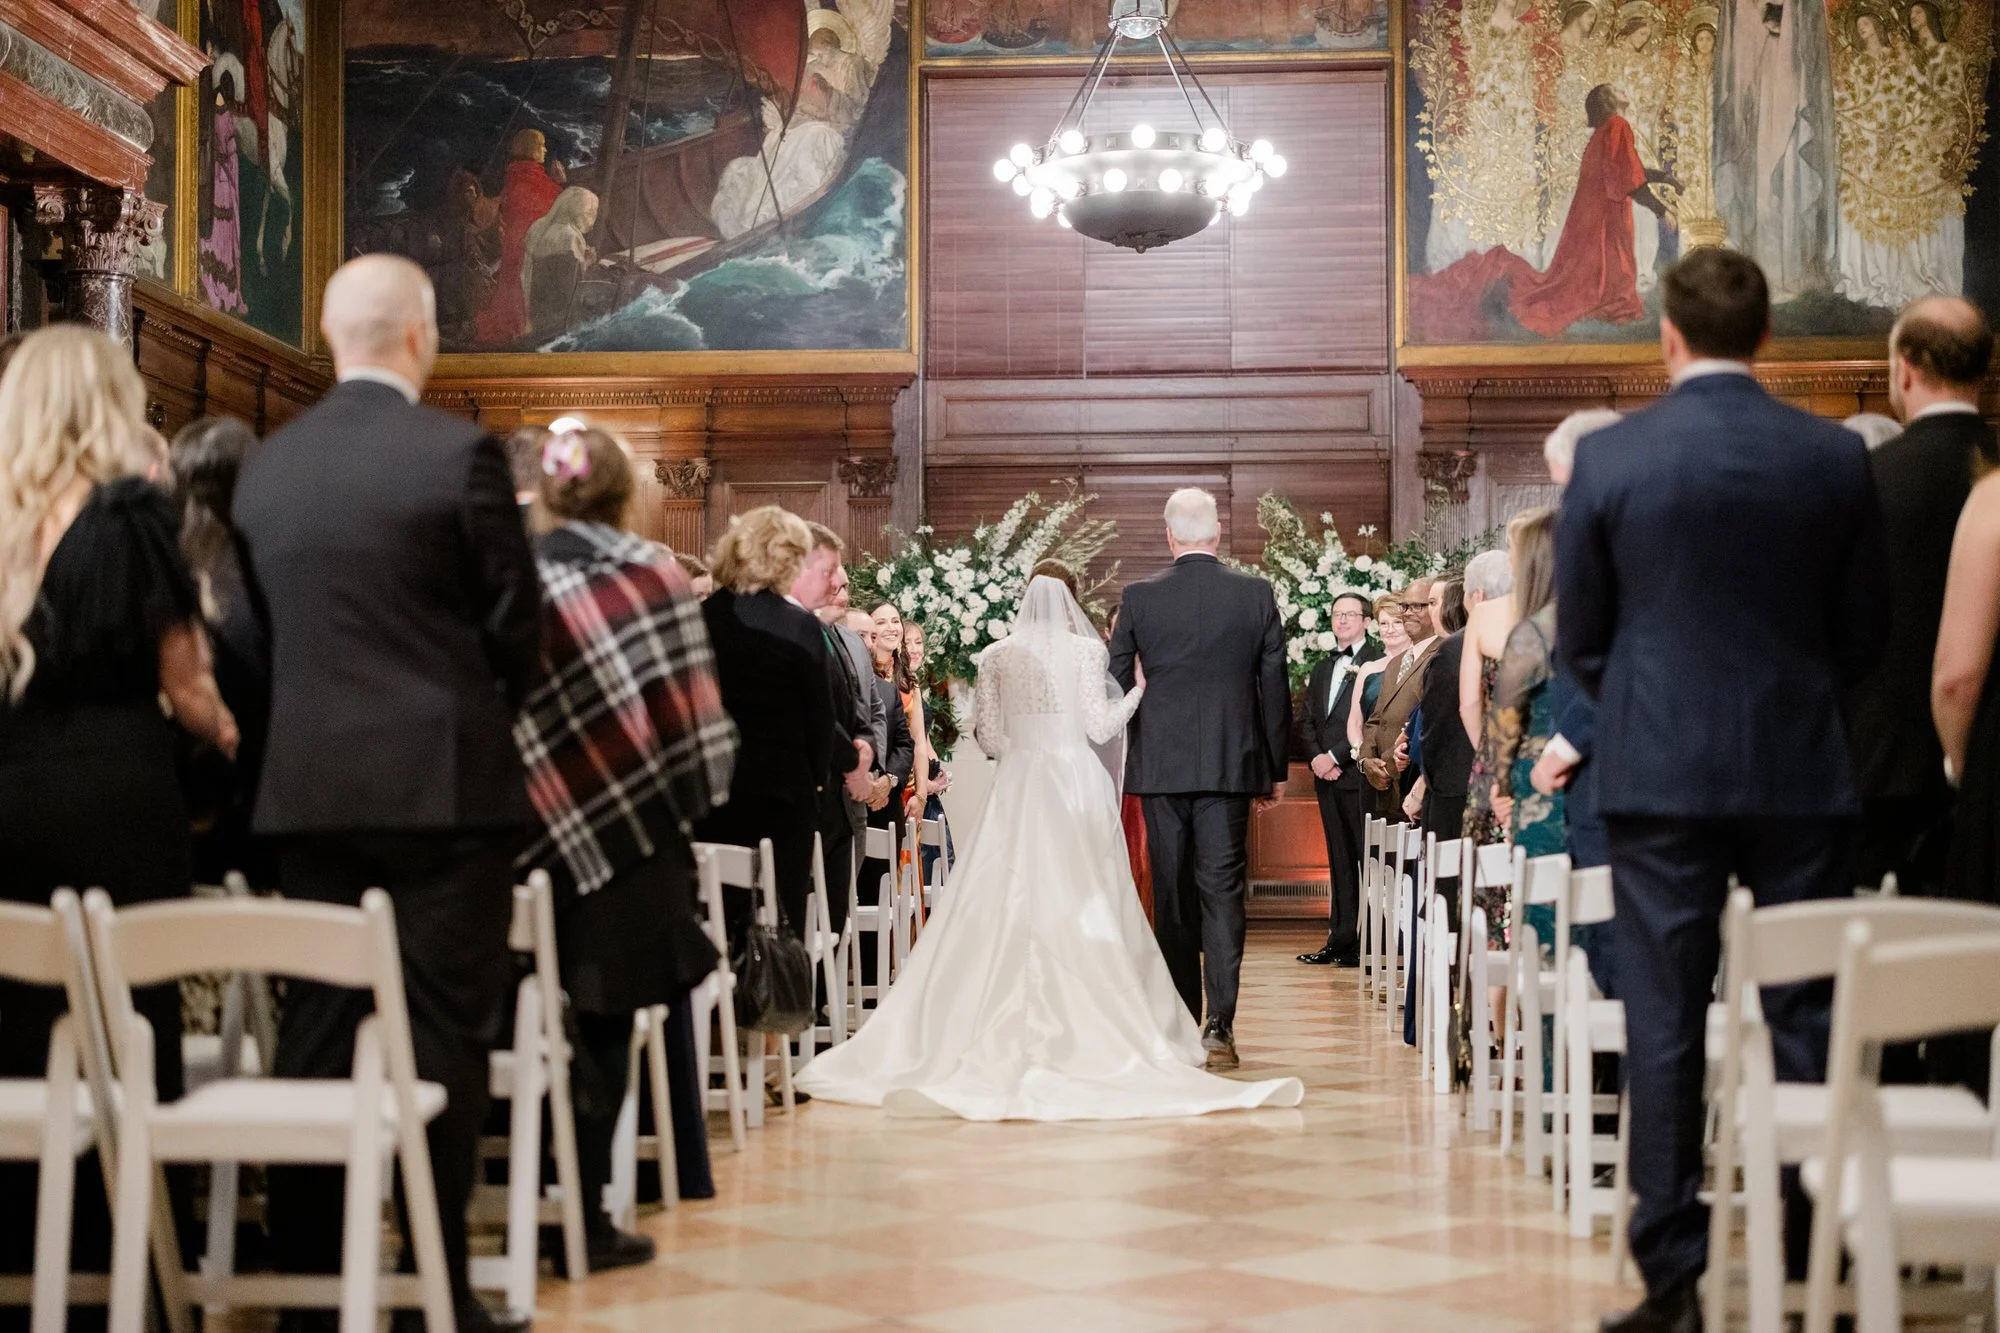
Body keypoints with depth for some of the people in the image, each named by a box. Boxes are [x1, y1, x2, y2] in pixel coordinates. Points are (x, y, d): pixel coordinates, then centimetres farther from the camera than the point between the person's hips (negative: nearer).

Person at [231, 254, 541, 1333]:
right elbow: (515, 617, -4)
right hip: (443, 779, -4)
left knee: (316, 1029, 9)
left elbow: (267, 622, 11)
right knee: (443, 1032, 1)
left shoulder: (265, 467, 5)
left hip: (308, 784, 5)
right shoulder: (461, 453, -8)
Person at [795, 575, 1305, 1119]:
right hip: (1075, 783, -2)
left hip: (1018, 786, 2)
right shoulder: (1086, 649, 1)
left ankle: (1011, 1030, -1)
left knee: (1010, 908, 1)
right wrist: (1138, 689, 11)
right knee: (1080, 906, 0)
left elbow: (990, 738, 6)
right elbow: (1099, 727, -3)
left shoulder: (996, 656, 7)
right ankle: (1086, 1027, -3)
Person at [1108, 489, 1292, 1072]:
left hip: (1160, 763, 0)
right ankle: (1218, 1026, -10)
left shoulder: (1139, 597, -1)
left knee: (1172, 896, 9)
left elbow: (1115, 685, 4)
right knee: (1222, 891, -1)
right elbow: (1274, 685, 3)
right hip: (1231, 763, 0)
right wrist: (1276, 766, 12)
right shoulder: (1256, 593, 0)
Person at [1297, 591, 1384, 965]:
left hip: (1358, 774, -7)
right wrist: (1316, 758, -1)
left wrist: (1335, 756, -13)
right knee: (1340, 862, 9)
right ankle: (1341, 941, 11)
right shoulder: (1322, 668, 20)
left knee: (1369, 860, -6)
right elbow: (1306, 719, 17)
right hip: (1327, 777, 7)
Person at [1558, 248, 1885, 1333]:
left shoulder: (1610, 457, -5)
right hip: (1800, 773, 1)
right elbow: (1861, 629, 7)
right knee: (1810, 1019, 8)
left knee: (1664, 1027, 3)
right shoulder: (1836, 457, -1)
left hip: (1658, 775, -1)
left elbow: (1579, 636, 2)